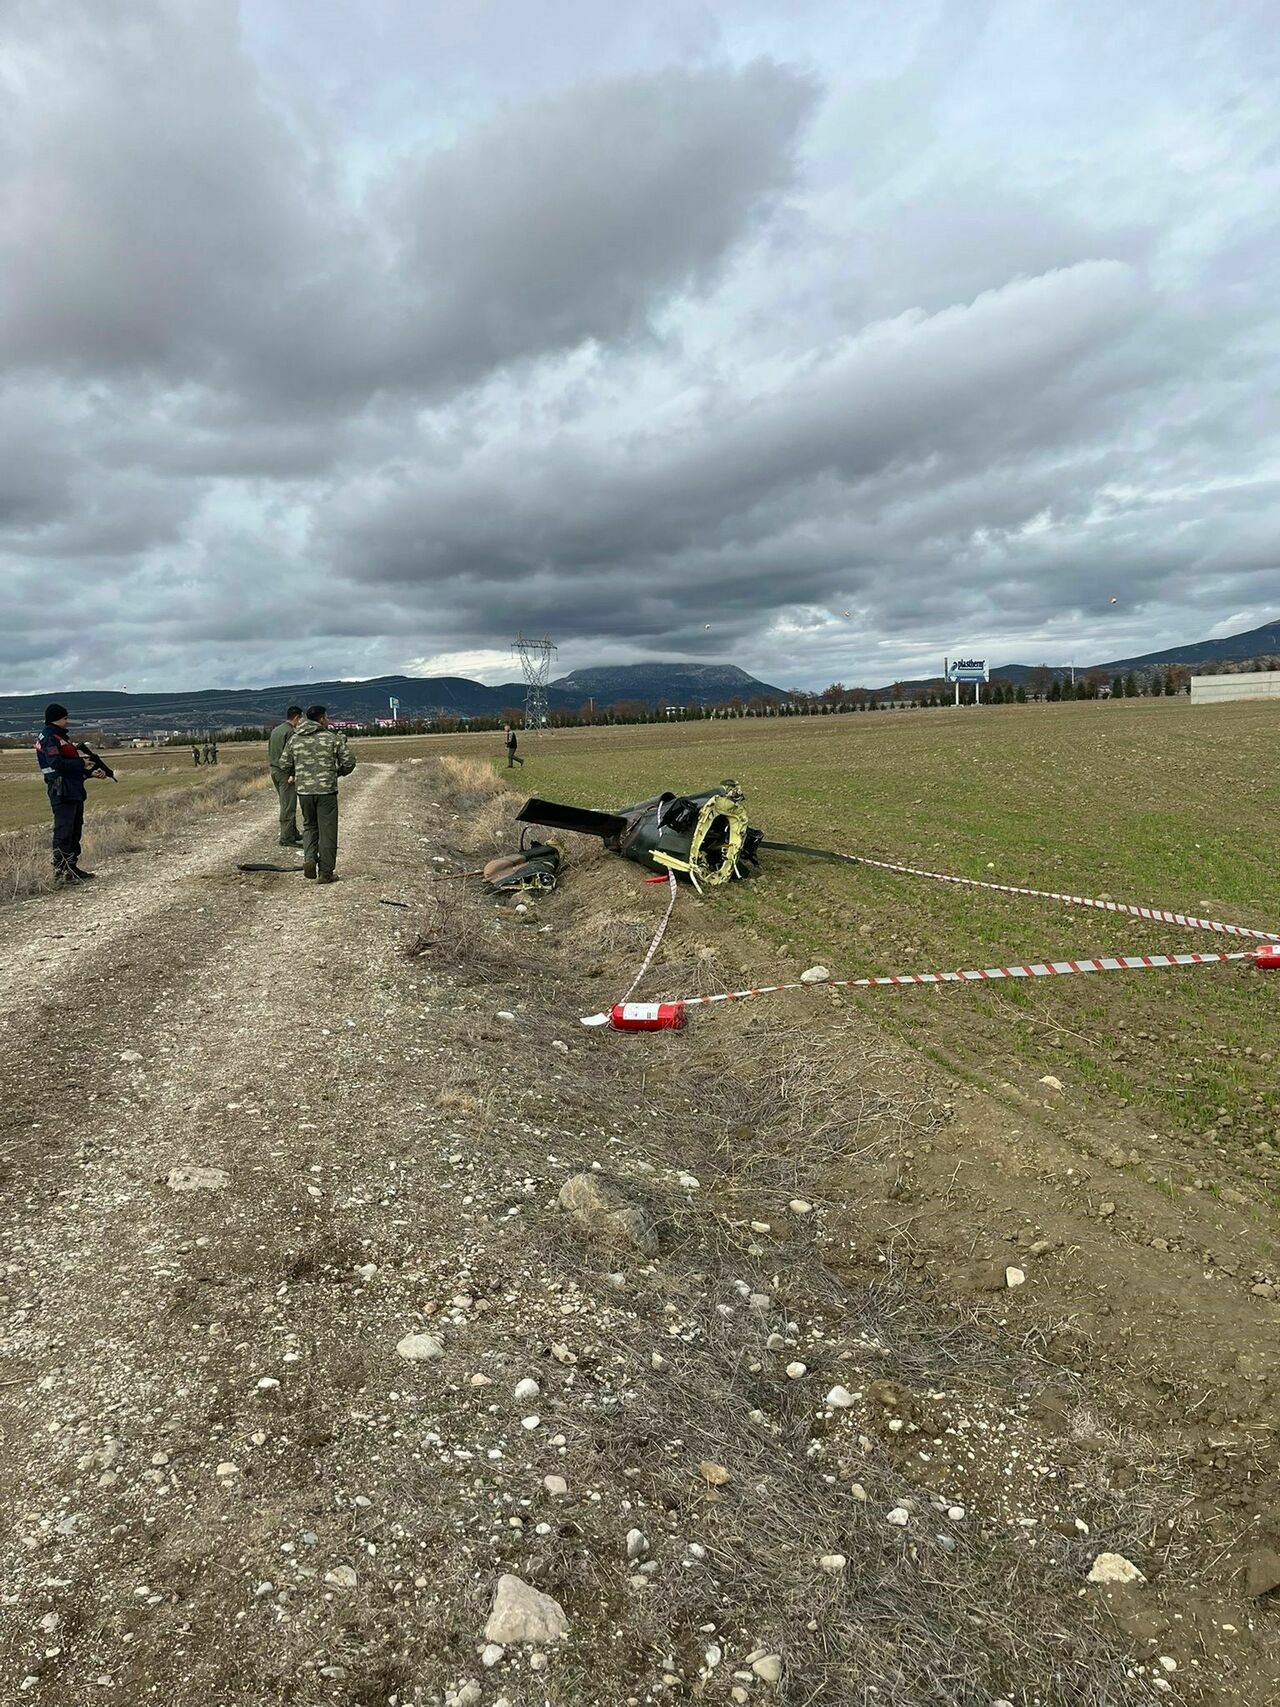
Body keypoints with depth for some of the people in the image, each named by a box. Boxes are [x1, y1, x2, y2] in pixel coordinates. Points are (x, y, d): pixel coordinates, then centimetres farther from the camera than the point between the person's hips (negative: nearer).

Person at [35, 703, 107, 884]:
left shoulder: (62, 737, 21)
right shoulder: (49, 738, -10)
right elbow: (57, 764, -22)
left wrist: (92, 771, 10)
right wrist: (82, 764, -15)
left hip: (74, 791, 10)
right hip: (62, 792, -10)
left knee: (75, 830, 13)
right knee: (63, 832, -9)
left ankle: (72, 869, 20)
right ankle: (60, 872, -6)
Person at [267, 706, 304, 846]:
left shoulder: (275, 730, 15)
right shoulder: (290, 732, -14)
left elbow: (270, 752, 18)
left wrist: (271, 767, 21)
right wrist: (292, 774, -20)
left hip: (274, 770, 10)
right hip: (284, 772, -10)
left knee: (286, 804, 17)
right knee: (288, 807, -5)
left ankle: (294, 833, 24)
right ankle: (286, 838, -4)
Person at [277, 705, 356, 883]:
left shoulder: (294, 739, 7)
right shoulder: (332, 738, -4)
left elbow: (284, 764, 7)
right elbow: (349, 762, -5)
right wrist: (337, 773, 14)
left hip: (303, 790, 4)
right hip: (326, 790, -4)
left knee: (309, 825, 21)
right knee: (327, 831, 3)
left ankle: (309, 858, 0)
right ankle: (325, 873, 6)